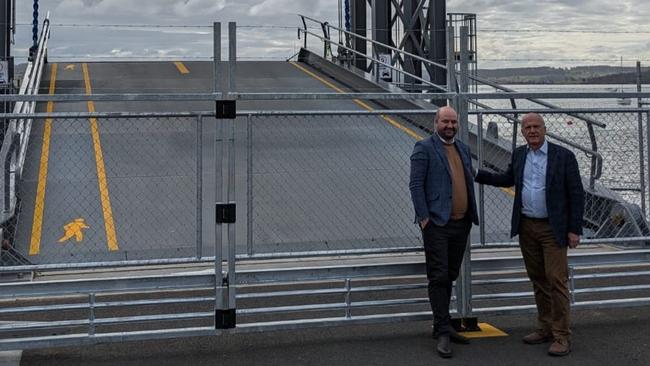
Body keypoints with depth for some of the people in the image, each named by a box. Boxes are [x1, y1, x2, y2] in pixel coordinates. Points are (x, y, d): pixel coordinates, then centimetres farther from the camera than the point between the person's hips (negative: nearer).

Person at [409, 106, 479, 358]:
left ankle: (441, 326, 24)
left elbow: (469, 183, 19)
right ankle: (443, 333, -3)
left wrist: (471, 215, 13)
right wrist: (424, 217, -15)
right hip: (437, 224, -7)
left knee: (450, 276, 13)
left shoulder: (463, 149, 16)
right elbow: (416, 184, -10)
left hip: (461, 224, 7)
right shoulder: (424, 148, -5)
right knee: (438, 277, -5)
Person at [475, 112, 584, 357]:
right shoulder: (519, 154, 7)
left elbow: (576, 194, -7)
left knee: (556, 280, -7)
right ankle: (545, 328, 22)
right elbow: (508, 179, 24)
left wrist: (575, 229, -11)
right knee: (538, 280, 12)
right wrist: (476, 174, 17)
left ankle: (562, 336, -1)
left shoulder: (563, 156, -7)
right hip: (526, 227, 5)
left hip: (553, 229, -5)